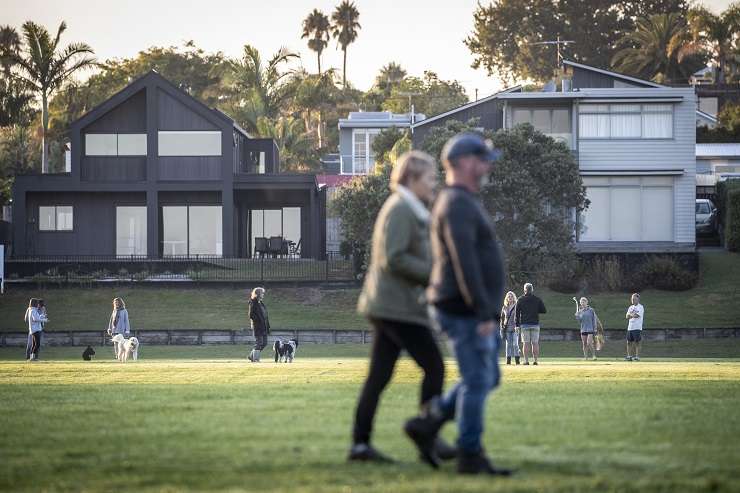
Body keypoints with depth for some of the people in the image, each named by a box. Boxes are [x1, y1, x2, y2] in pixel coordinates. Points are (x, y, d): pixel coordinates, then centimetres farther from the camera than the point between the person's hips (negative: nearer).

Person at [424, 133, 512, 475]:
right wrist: (484, 314, -24)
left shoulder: (462, 203, 18)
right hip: (465, 312, -10)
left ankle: (429, 423, 16)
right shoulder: (457, 204, -17)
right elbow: (465, 263, -24)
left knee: (487, 379, 16)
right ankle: (470, 456, 2)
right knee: (478, 382, -4)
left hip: (468, 311, 10)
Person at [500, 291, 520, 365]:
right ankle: (508, 360, 4)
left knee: (515, 344, -8)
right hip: (507, 328, 3)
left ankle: (517, 359, -5)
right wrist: (502, 328, 8)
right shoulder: (504, 308, 12)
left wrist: (517, 326, -13)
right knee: (508, 344, 2)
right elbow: (502, 318, 16)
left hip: (515, 328, -3)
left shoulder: (516, 307, 2)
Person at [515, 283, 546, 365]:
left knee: (526, 343, 0)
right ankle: (535, 360, -1)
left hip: (524, 325, -1)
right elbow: (544, 310, 3)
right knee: (535, 343, 3)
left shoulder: (520, 300, 1)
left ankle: (526, 360, -5)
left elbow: (517, 313, 0)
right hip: (535, 324, 1)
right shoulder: (537, 300, 3)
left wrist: (517, 325, 3)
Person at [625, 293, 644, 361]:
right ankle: (629, 356, 10)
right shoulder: (630, 307, 18)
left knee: (637, 342, -6)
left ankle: (637, 356, -5)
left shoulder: (640, 307, -3)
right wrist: (632, 314, -9)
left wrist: (630, 314, 1)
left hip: (637, 327, -7)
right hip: (630, 327, 7)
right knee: (629, 342, 5)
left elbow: (636, 315, -16)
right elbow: (627, 317, 10)